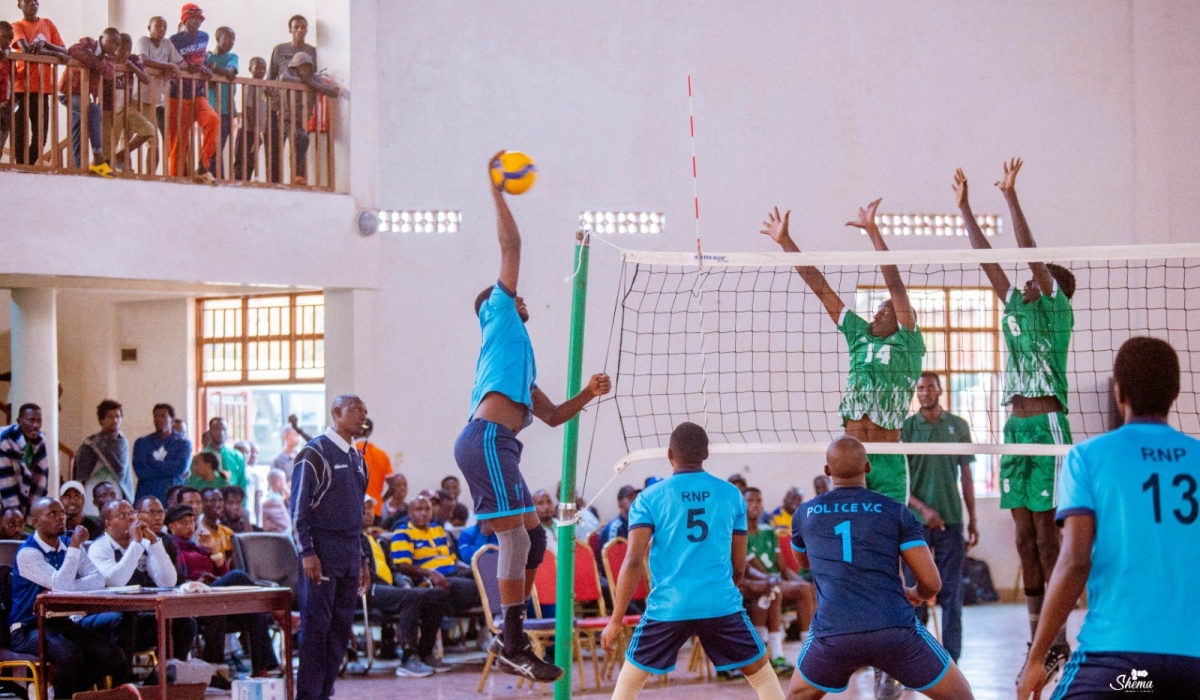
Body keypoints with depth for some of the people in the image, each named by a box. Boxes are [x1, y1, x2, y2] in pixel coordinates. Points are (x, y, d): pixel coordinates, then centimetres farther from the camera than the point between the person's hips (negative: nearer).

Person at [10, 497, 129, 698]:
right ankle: (63, 696, -8)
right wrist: (75, 545, -18)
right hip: (29, 628, -6)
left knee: (114, 656, -16)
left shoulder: (69, 545, 9)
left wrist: (58, 590, -19)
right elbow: (62, 584, -24)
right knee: (71, 655, -35)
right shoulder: (27, 553, -13)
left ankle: (71, 691, 1)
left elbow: (98, 580, -4)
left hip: (63, 623, 6)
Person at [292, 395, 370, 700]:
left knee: (341, 626, 6)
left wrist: (362, 559, 19)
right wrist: (307, 553, -17)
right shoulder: (315, 452, -6)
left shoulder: (357, 458, 17)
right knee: (316, 625, -8)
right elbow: (298, 507, -10)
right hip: (322, 549, -8)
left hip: (350, 552, 8)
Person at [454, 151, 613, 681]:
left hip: (497, 448, 10)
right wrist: (497, 189, 10)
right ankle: (513, 648, -9)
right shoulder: (498, 314, 11)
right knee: (515, 539, -11)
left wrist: (587, 394, 20)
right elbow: (511, 245, 5)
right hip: (486, 441, -10)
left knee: (532, 540, 12)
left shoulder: (518, 357, 33)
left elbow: (552, 416, 33)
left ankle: (511, 635, 16)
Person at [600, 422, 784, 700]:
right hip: (721, 605, 1)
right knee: (762, 675, 15)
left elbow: (633, 561, -8)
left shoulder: (650, 499, 1)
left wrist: (616, 620, -3)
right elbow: (739, 565, 12)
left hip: (668, 607, -1)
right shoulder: (731, 495, 8)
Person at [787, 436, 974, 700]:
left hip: (832, 635, 2)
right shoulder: (896, 512, 7)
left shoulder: (805, 514, 14)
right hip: (894, 629, -2)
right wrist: (916, 595, 28)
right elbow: (931, 583, 5)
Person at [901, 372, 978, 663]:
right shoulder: (906, 427, 2)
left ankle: (951, 660, 3)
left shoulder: (958, 426, 8)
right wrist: (923, 508, -13)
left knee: (951, 594, 0)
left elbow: (966, 476, 12)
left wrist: (972, 519, 8)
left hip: (950, 520, 1)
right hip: (916, 520, -1)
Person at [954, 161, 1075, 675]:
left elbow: (1032, 254, -10)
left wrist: (1011, 197, -12)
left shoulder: (1057, 309, 1)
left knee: (1046, 536, -8)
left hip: (1047, 425, -7)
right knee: (1026, 538, 5)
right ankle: (1037, 642, 8)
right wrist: (963, 207, 18)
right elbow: (986, 259, 19)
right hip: (1015, 426, 7)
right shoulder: (1017, 307, 18)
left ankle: (1059, 645, -6)